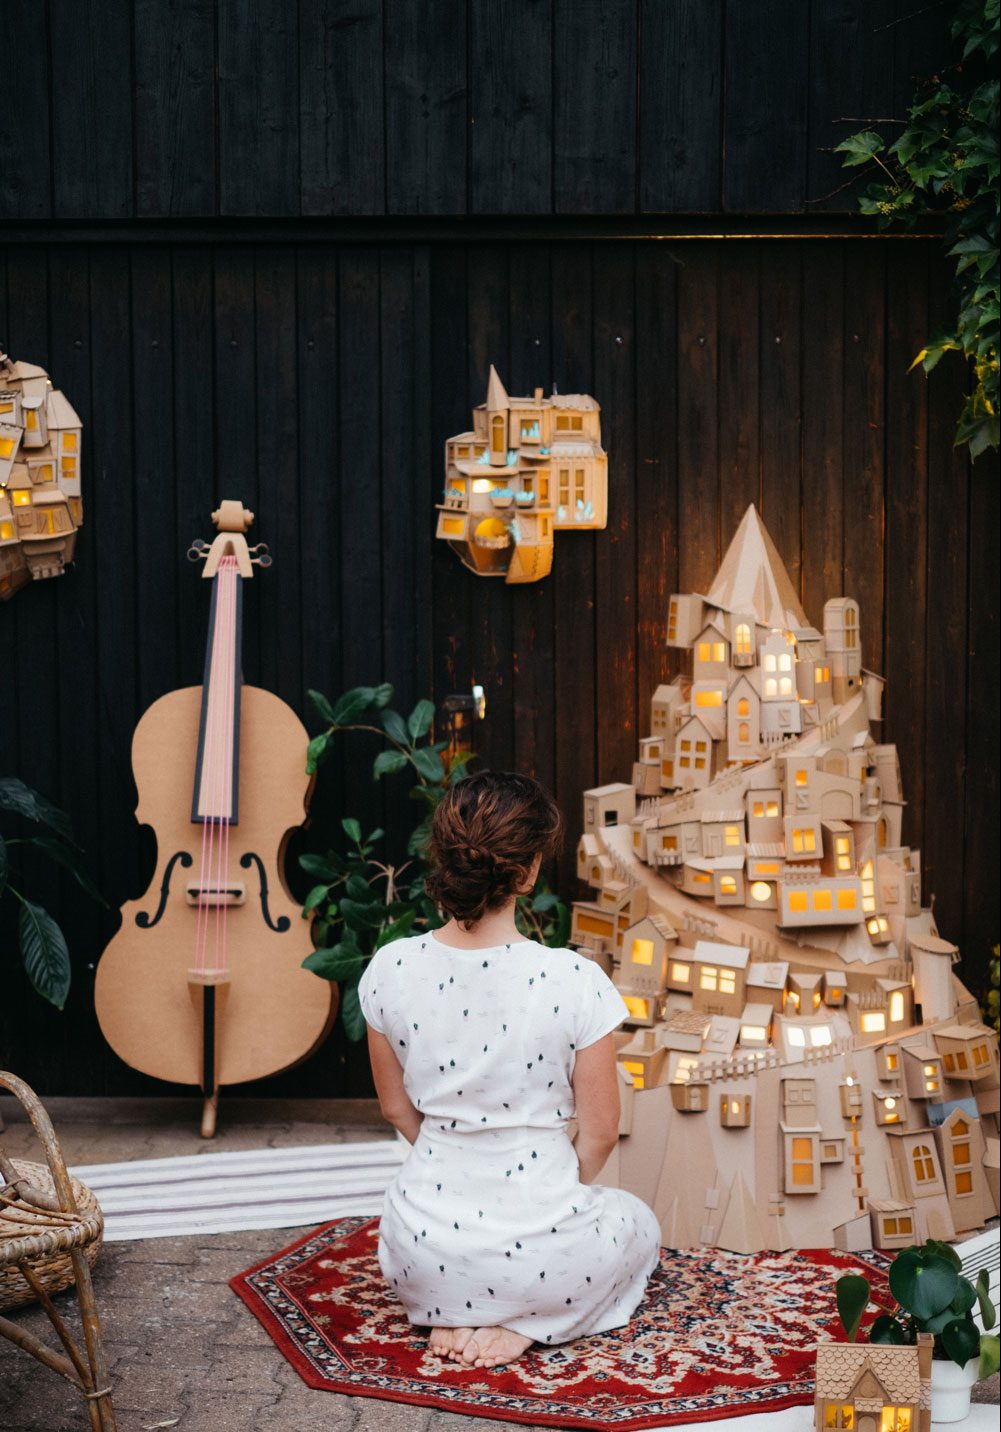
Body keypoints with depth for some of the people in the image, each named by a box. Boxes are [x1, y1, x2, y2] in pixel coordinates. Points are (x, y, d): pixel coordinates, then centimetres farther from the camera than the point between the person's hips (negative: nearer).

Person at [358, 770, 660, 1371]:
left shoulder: (390, 969, -10)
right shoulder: (573, 981, -20)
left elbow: (398, 1108, 5)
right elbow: (601, 1132, -8)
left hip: (423, 1256, 4)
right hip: (539, 1254, -3)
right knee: (639, 1223, 33)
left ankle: (450, 1314, 10)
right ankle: (522, 1324, 6)